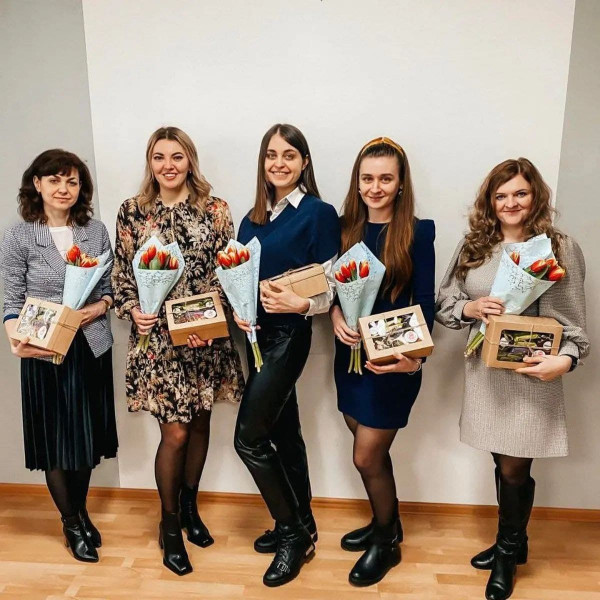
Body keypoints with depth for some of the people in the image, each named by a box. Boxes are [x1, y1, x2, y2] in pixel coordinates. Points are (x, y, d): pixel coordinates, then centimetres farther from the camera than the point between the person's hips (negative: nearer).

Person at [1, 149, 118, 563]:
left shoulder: (96, 231, 2)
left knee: (88, 436, 14)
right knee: (56, 440, 9)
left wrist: (100, 306, -12)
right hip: (45, 353, -2)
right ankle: (71, 523, 31)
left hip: (92, 348, 3)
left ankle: (81, 511, 39)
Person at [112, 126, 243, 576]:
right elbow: (122, 274, 5)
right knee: (175, 433, 1)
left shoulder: (215, 210, 1)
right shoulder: (132, 211, 2)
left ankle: (189, 506, 38)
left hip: (206, 335, 2)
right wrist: (132, 312, -12)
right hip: (156, 335, -1)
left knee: (200, 424, 13)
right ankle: (170, 523, 26)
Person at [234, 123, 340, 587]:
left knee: (249, 438, -3)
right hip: (257, 335, 7)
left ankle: (294, 532, 18)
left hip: (288, 336, -7)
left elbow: (331, 291, -11)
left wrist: (299, 304, -28)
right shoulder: (253, 218, 12)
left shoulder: (319, 214, -8)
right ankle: (301, 525, 34)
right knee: (283, 432, 16)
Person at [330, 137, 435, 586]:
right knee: (373, 451, 18)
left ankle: (386, 543, 30)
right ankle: (386, 524, 43)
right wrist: (336, 316, -13)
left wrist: (414, 358, -24)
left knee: (367, 457, 3)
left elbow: (425, 306, -10)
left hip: (394, 361, -4)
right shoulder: (346, 228, 3)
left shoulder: (417, 233, -9)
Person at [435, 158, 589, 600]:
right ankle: (512, 544, 40)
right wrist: (469, 308, -14)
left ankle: (508, 552, 33)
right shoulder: (474, 245, 6)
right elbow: (443, 305, 6)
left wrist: (566, 359, -23)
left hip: (531, 374, -3)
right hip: (484, 371, 3)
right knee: (503, 464, 15)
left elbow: (573, 318, -7)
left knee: (514, 469, 5)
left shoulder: (561, 248, -4)